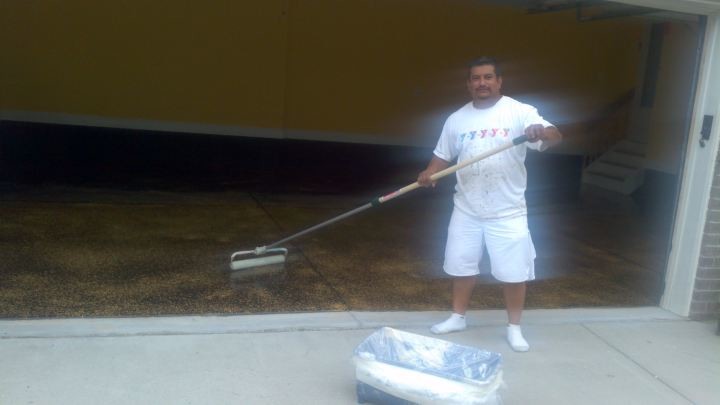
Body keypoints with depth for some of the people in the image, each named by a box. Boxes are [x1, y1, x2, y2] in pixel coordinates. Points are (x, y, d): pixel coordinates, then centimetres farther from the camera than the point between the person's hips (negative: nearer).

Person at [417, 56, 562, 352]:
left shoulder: (519, 112, -9)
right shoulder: (457, 119, 4)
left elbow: (555, 137, -20)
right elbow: (442, 156, 10)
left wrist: (542, 133, -44)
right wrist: (429, 174, -11)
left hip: (507, 211, -3)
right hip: (466, 210, 4)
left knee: (513, 271, 3)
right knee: (461, 264, 14)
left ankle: (514, 327, 21)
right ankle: (457, 317, 33)